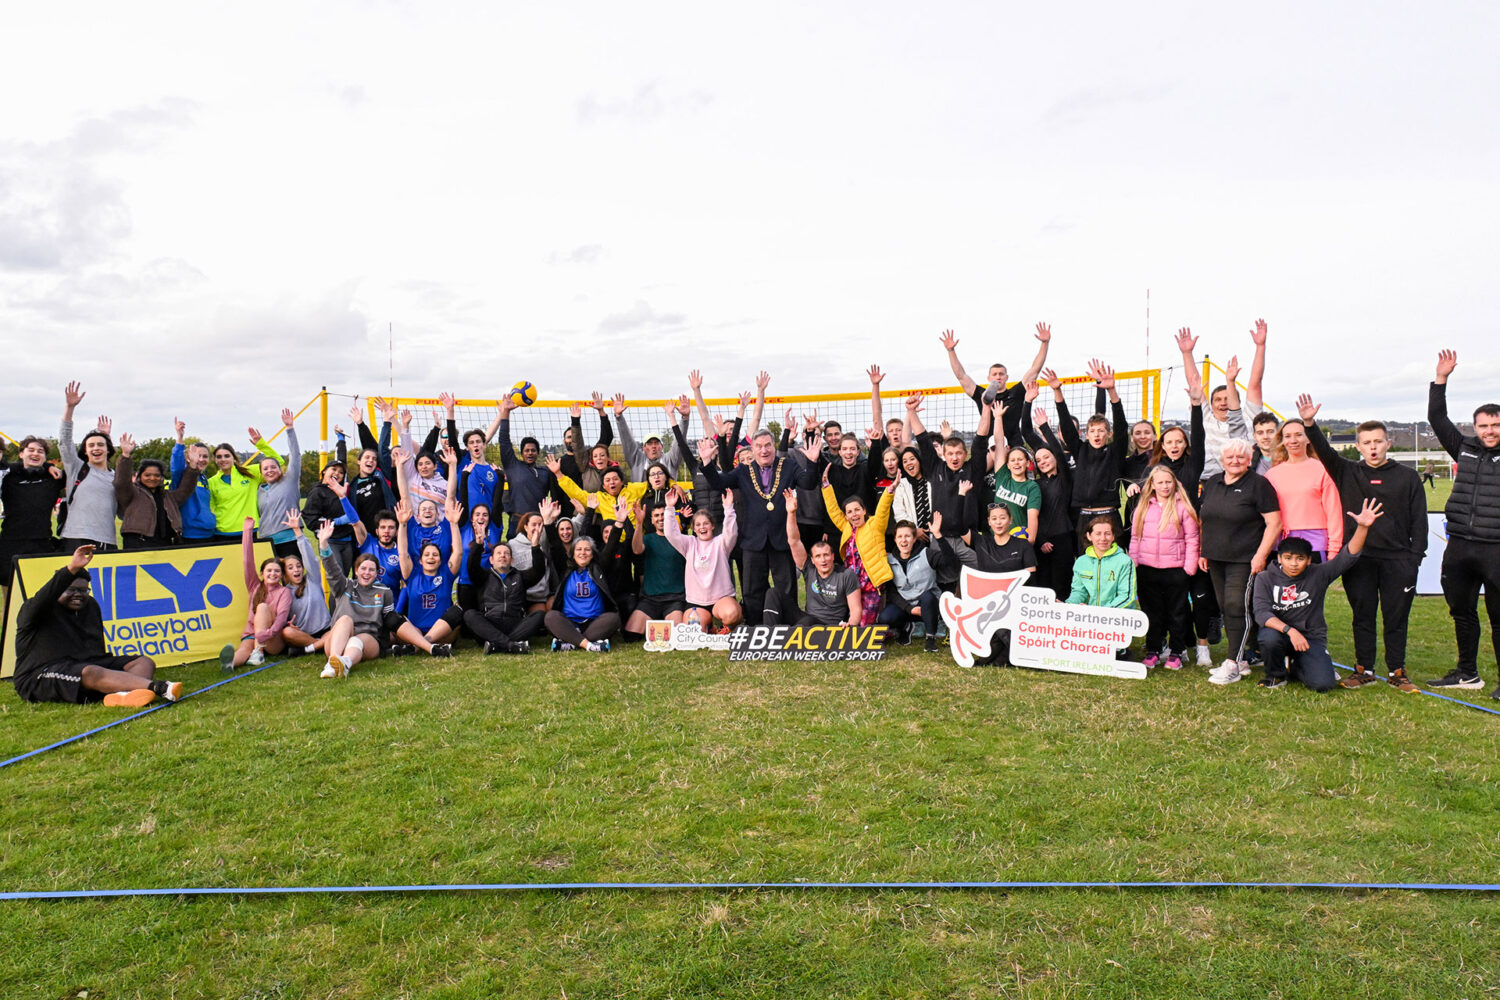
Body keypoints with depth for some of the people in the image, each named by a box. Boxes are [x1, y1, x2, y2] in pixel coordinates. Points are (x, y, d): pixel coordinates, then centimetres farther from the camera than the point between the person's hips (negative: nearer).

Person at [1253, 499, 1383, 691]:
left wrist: (1362, 527, -26)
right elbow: (1262, 613, -17)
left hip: (1312, 637, 1)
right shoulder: (1265, 579, -6)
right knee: (1269, 638, -39)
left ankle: (1297, 664, 17)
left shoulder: (1318, 574, -1)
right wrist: (1289, 630, -33)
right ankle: (1276, 674, -3)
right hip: (1279, 631, -1)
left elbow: (1347, 556, -10)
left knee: (1323, 684, -21)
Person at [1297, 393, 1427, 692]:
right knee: (1362, 616, 7)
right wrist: (1309, 424, -23)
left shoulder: (1407, 477, 6)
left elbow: (1419, 520, 5)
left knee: (1396, 617, 5)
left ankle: (1397, 672, 17)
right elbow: (1324, 451, -7)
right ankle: (1364, 670, 17)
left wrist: (1415, 556, -3)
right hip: (1358, 558, 1)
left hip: (1397, 559, -1)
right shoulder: (1347, 473, 7)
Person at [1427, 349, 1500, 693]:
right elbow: (1437, 418, 11)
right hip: (1458, 547, 4)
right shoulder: (1465, 448, 11)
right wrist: (1441, 379, 4)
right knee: (1462, 612, 13)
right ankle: (1467, 673, 26)